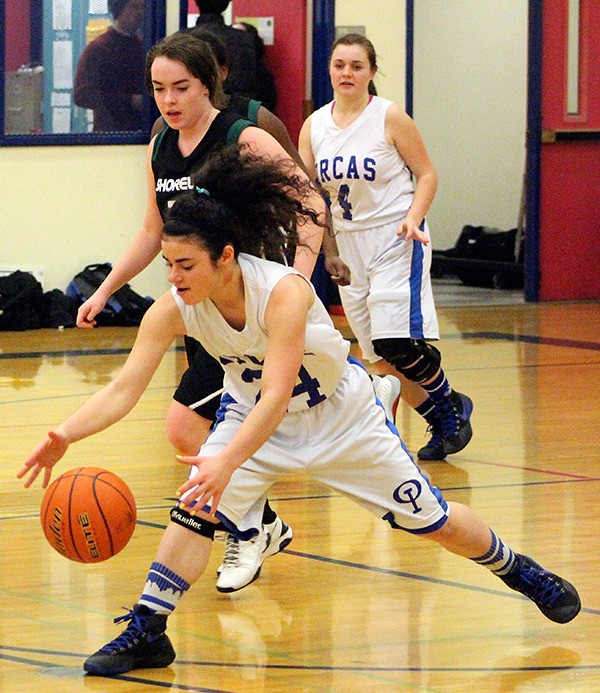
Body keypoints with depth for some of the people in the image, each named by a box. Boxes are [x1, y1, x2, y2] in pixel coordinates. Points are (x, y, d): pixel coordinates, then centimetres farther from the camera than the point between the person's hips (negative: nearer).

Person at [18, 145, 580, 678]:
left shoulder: (283, 291, -39)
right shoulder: (172, 310, -25)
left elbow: (277, 396, -47)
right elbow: (124, 388, -29)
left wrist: (225, 463, -62)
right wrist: (65, 435, -47)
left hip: (339, 414, -3)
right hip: (251, 412, 3)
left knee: (431, 519, 8)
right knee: (196, 506, -20)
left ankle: (515, 569, 35)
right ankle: (145, 632, -10)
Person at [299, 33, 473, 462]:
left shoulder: (390, 118, -9)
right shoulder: (315, 125, 4)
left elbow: (427, 174, -3)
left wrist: (413, 218, -18)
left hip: (395, 238, -5)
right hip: (348, 243, 5)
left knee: (397, 342, -18)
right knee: (379, 358, 5)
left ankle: (452, 406, 7)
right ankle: (442, 426, 21)